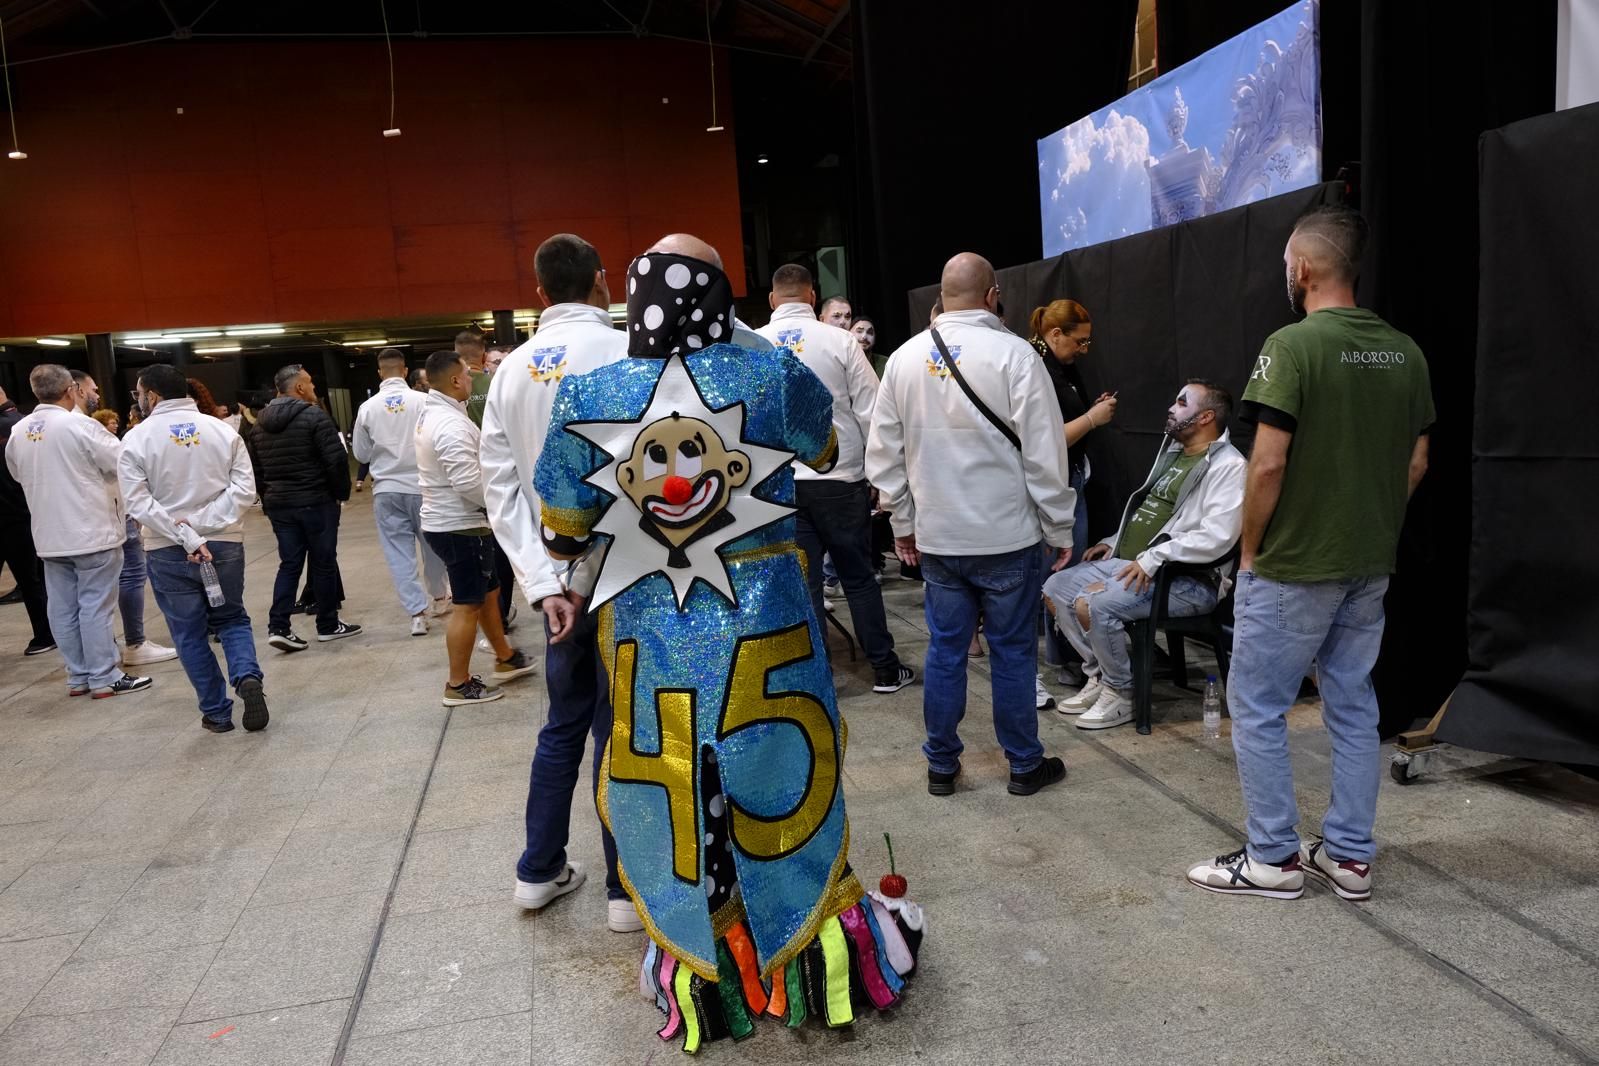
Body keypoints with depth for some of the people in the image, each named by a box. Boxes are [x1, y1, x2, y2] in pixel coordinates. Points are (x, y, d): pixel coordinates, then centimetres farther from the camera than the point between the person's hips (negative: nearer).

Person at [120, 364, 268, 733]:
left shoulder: (137, 439, -4)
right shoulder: (222, 430, 2)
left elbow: (139, 503, -12)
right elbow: (244, 488, -6)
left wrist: (186, 539, -14)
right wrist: (204, 523, -9)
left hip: (167, 551, -2)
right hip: (224, 543, 2)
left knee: (190, 634, 10)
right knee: (231, 619, 17)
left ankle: (216, 712, 14)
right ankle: (247, 677, -9)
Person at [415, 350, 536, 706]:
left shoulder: (433, 414, 12)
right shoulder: (450, 424, -23)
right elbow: (470, 482, -29)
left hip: (447, 520, 11)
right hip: (459, 526, -11)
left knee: (489, 592, 21)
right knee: (468, 605, -1)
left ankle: (505, 659, 35)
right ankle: (458, 684, 8)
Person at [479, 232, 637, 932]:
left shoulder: (512, 369, 7)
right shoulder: (627, 353, -9)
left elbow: (500, 483, 1)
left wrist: (543, 580, -5)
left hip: (557, 576, 5)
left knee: (564, 720, 19)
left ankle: (539, 869, 29)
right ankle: (627, 889, 14)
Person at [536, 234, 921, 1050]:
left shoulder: (586, 398, -8)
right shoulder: (775, 376, -9)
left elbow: (561, 536, 1)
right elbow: (826, 450, 14)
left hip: (652, 640, 0)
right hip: (762, 627, 0)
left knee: (675, 802, 16)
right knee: (782, 782, 17)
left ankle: (705, 973, 31)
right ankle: (821, 949, 33)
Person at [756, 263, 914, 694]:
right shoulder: (839, 340, -6)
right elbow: (869, 412, -4)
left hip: (780, 481, 1)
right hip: (839, 477, -1)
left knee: (801, 583, 7)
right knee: (859, 577, 10)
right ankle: (885, 670, 19)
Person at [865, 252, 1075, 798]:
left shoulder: (905, 357, 2)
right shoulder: (1013, 354, -11)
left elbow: (883, 453, 8)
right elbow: (1044, 455, -11)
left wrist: (903, 523, 17)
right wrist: (1060, 530, -1)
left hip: (936, 537, 4)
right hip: (1008, 536, -3)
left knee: (945, 649, 12)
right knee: (1012, 651, 8)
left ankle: (942, 764, 22)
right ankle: (1024, 765, 21)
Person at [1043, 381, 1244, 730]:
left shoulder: (1227, 466, -11)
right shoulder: (1172, 451, 19)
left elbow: (1217, 537, -23)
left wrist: (1152, 558, -25)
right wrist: (1114, 542, 13)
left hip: (1187, 578, -9)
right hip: (1128, 562, 9)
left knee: (1093, 605, -29)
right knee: (1055, 589, -3)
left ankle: (1120, 693, -7)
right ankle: (1099, 676, 8)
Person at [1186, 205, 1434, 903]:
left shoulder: (1293, 345, -16)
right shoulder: (1405, 352, 5)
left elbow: (1268, 464, -19)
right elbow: (1416, 463, 9)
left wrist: (1249, 552, -7)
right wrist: (1372, 526, 18)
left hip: (1291, 568, -7)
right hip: (1371, 568, 7)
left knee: (1256, 710, 6)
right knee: (1353, 708, 15)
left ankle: (1274, 859, 14)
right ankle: (1349, 856, 24)